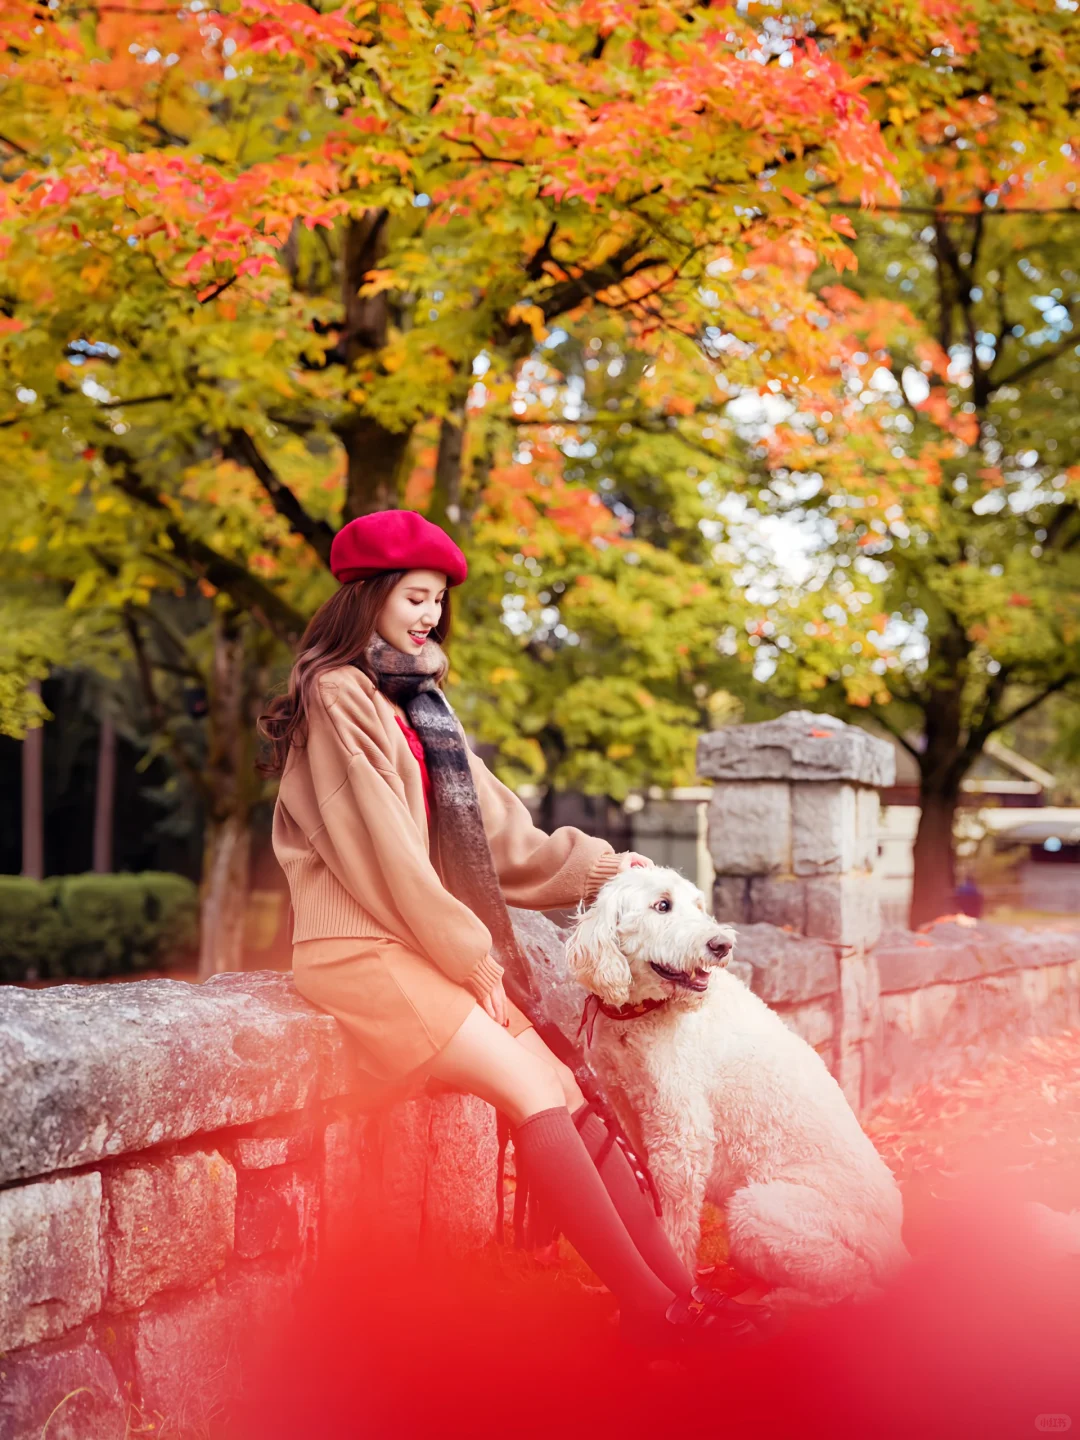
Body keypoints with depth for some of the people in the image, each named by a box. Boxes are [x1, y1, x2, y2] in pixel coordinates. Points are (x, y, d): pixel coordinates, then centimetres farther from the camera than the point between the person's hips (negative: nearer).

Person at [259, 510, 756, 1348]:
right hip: (361, 949, -8)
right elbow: (382, 849, -12)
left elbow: (495, 829, 18)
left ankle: (674, 1287, -10)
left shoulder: (417, 703, 20)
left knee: (565, 1089, -7)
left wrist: (593, 864, 9)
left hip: (427, 942, 8)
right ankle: (648, 1307, -17)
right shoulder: (337, 695, -7)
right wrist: (470, 955, -9)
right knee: (533, 1092, -19)